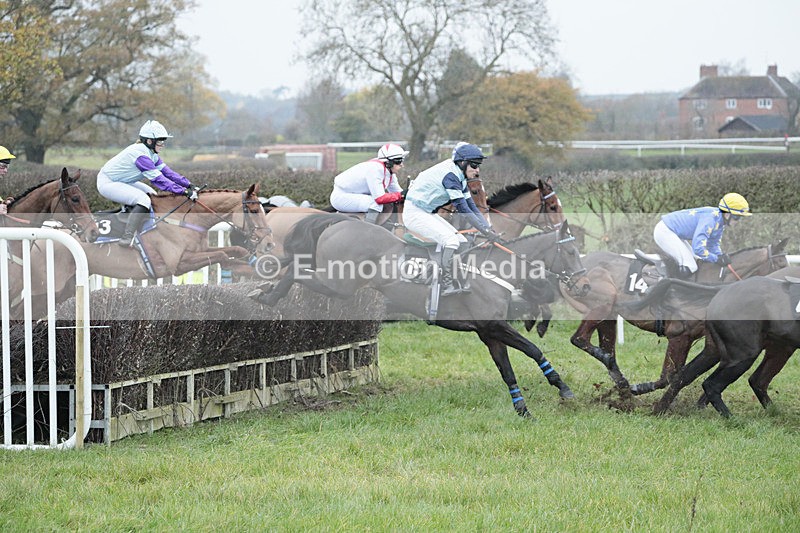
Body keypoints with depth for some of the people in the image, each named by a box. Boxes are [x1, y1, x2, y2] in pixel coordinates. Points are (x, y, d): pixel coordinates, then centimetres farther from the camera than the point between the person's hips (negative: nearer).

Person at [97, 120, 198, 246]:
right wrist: (184, 191, -32)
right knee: (143, 200, -24)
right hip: (107, 183, -10)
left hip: (119, 181, 10)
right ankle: (127, 237, -27)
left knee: (151, 194, 12)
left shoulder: (151, 153, 4)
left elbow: (166, 171, 1)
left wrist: (188, 185, -8)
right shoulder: (141, 154, -27)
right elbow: (158, 179, -30)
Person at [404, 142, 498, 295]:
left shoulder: (460, 177, 7)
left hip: (428, 213, 10)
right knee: (451, 240, -23)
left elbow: (471, 207, 6)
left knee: (461, 242, 3)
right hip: (414, 212, -10)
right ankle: (447, 285, -19)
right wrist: (486, 232, -28)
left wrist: (491, 229, -5)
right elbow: (463, 209, -28)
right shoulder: (450, 175, -24)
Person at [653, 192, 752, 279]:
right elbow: (698, 248, -34)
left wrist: (721, 256, -6)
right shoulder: (710, 219, -28)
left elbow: (713, 245, 14)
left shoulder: (720, 221, 4)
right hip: (665, 231, -11)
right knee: (689, 266, -18)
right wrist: (716, 258, -22)